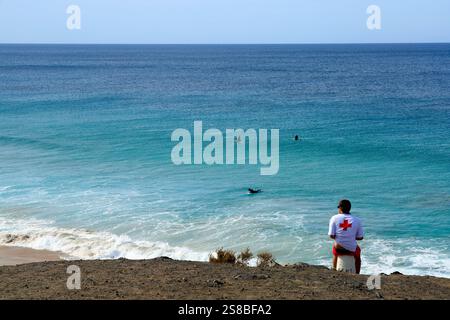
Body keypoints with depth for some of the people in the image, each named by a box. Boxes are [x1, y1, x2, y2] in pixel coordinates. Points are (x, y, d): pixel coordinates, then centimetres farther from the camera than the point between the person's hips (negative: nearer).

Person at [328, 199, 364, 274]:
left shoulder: (334, 218, -7)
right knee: (358, 251, 36)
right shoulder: (357, 220, -5)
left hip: (338, 249, 0)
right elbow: (360, 237, -2)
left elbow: (331, 235, -8)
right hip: (352, 250, 0)